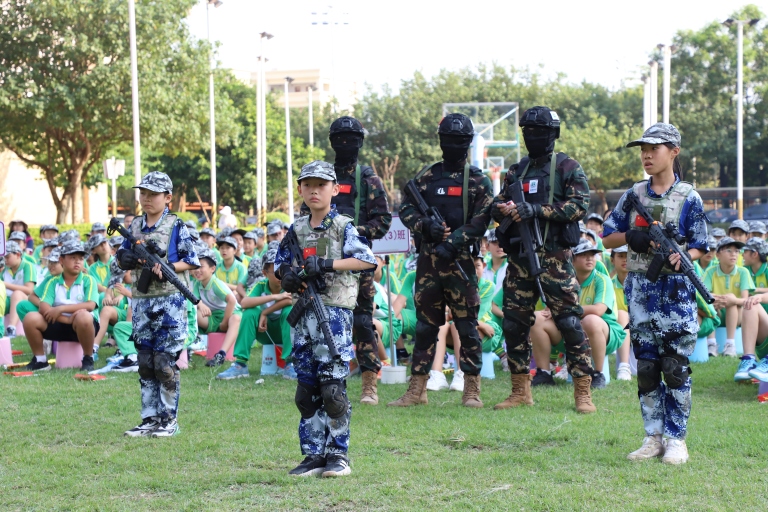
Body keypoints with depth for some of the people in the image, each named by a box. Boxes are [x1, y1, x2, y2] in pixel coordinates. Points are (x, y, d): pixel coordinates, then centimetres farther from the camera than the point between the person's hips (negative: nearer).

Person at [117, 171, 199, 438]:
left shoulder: (176, 226, -3)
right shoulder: (134, 226, 12)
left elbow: (192, 261, -4)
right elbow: (123, 257, 17)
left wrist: (167, 268, -18)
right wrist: (125, 259, -6)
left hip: (170, 301, -5)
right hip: (141, 302, 5)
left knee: (165, 363, -4)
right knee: (145, 364, 8)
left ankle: (169, 419, 5)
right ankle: (149, 418, 14)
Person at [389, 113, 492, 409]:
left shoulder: (478, 181, 2)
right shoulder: (426, 177, 12)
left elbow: (480, 221, -7)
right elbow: (405, 209, 10)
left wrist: (451, 243, -17)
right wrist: (425, 225, -10)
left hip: (460, 259, -3)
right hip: (428, 259, 3)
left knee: (466, 324, -2)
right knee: (425, 325, 6)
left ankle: (472, 390, 5)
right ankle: (417, 389, 10)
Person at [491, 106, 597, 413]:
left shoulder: (567, 168, 1)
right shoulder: (516, 171, 17)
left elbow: (580, 205, -11)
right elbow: (496, 205, 16)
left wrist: (539, 210, -19)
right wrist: (504, 210, -9)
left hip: (554, 258, -6)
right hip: (519, 257, 6)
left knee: (570, 323, -7)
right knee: (514, 324, 6)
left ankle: (583, 393, -3)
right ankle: (520, 392, 16)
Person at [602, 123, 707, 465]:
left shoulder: (689, 198, -2)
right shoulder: (634, 195, 8)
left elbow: (699, 248, 0)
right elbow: (607, 239, 12)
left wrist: (680, 257, -22)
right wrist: (630, 236, -9)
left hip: (675, 290, -4)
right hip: (639, 289, 4)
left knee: (676, 368, -2)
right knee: (646, 368, 7)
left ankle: (676, 439, 6)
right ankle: (653, 438, 15)